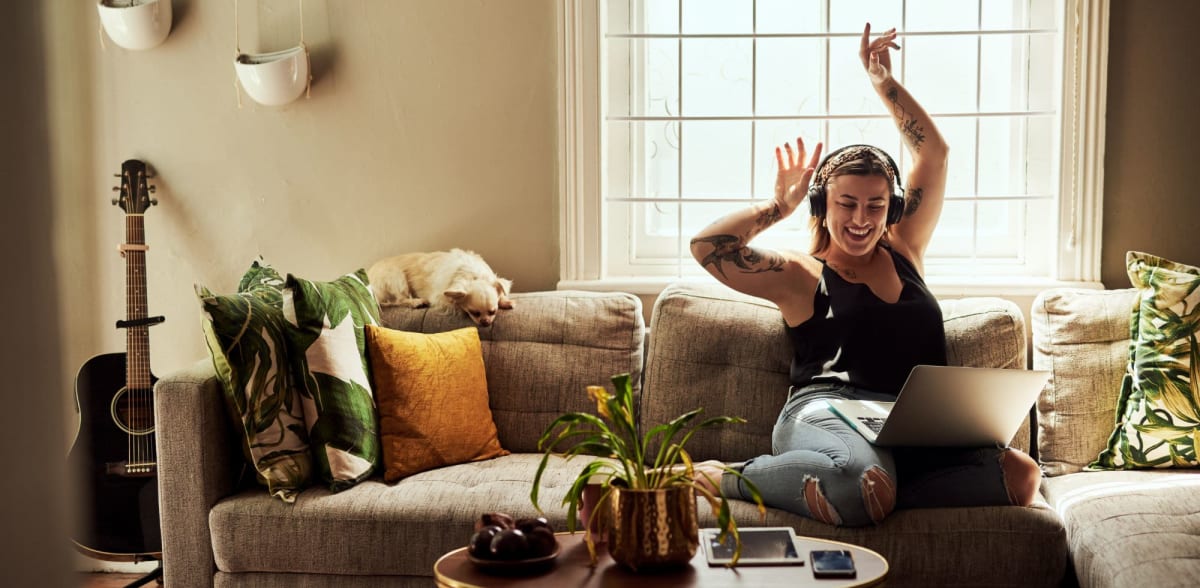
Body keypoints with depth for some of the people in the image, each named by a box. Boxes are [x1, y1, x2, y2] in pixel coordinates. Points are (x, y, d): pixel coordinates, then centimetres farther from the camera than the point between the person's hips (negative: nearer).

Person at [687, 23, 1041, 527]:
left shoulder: (903, 253, 24)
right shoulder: (802, 276, 11)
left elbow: (933, 152, 29)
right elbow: (706, 246, -2)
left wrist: (883, 81, 26)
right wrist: (779, 206, 11)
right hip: (826, 414, -5)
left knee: (998, 466, -30)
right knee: (861, 480, -43)